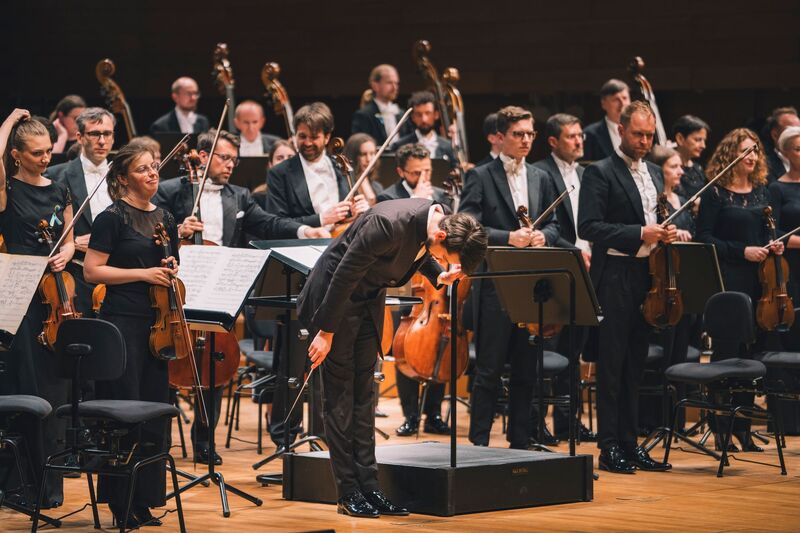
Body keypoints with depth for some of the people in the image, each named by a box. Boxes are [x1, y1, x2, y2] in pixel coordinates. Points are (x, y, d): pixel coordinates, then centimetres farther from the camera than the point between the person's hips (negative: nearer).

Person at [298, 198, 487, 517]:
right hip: (334, 296, -8)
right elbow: (344, 275, -27)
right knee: (340, 393, -4)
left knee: (363, 394, 8)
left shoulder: (436, 222, -11)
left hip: (369, 300, 8)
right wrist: (326, 332, -21)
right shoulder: (389, 224, -35)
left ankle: (368, 487, 9)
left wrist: (440, 277, -8)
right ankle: (348, 494, -1)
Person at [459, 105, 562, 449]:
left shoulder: (540, 179, 15)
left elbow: (553, 225, 16)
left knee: (526, 369, 9)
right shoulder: (480, 178, -2)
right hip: (495, 285, -5)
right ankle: (479, 442, 3)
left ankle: (520, 441, 16)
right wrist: (508, 238, -22)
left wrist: (542, 236, -7)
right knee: (489, 369, -2)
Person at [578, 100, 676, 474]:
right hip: (614, 278, -7)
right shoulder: (600, 173, -6)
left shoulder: (655, 174, 17)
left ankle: (629, 443, 15)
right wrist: (640, 233, -21)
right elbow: (588, 226, -15)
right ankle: (609, 447, 0)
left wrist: (665, 233, 2)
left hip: (647, 278, 7)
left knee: (635, 366, 10)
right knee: (611, 366, -4)